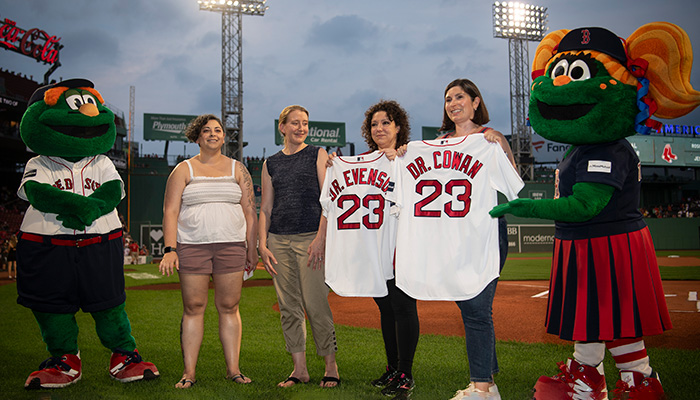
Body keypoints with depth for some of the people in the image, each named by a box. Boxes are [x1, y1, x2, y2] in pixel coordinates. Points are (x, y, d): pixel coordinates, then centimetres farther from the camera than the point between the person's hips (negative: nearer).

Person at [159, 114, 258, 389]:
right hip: (192, 247, -1)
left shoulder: (237, 170, 12)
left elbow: (249, 211, 10)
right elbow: (170, 211, 2)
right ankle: (189, 372, 8)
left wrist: (251, 250, 5)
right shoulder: (184, 170, 8)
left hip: (231, 246, 1)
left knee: (229, 307, 2)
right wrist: (170, 249, -9)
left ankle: (233, 369, 11)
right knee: (193, 307, 1)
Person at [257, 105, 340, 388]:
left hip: (310, 238, -4)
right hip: (279, 240, 4)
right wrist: (262, 245, 4)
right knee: (289, 307, 5)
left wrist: (321, 238, -13)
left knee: (316, 305, -6)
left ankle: (331, 367, 7)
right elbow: (265, 208, 15)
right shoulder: (271, 164, 15)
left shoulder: (318, 155, 5)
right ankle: (299, 369, 14)